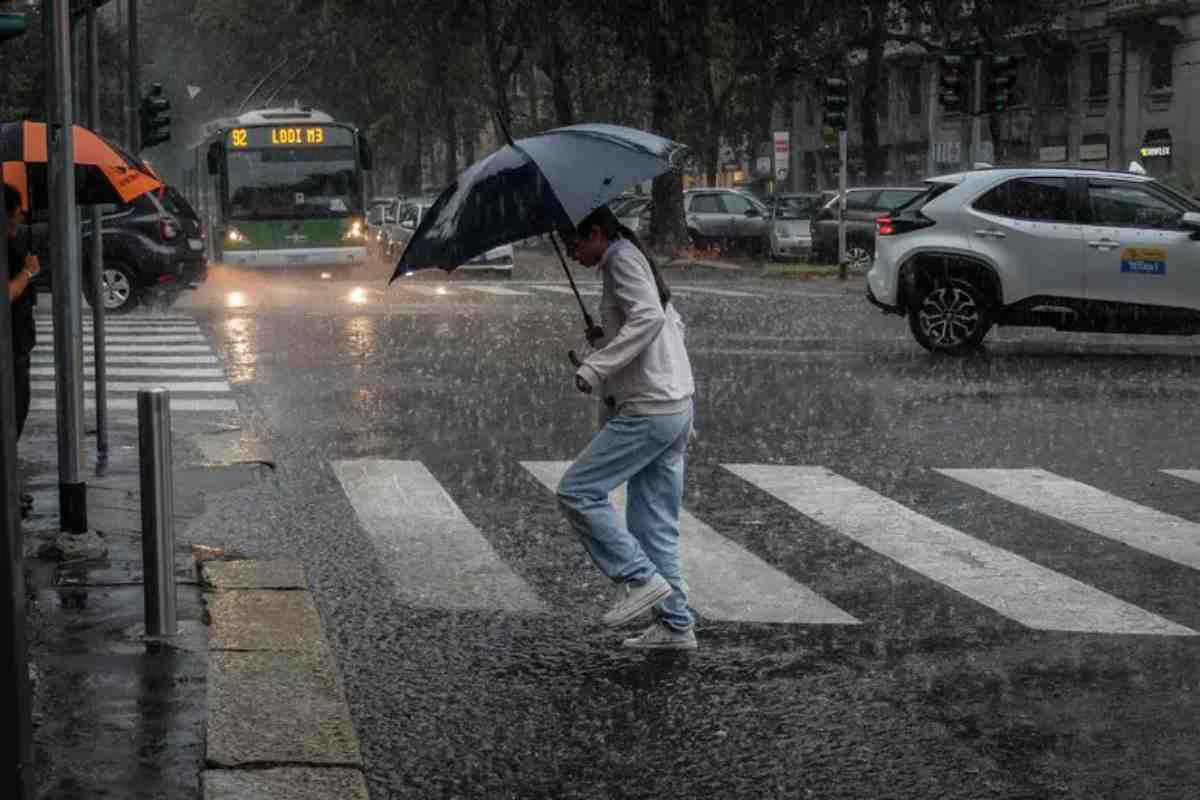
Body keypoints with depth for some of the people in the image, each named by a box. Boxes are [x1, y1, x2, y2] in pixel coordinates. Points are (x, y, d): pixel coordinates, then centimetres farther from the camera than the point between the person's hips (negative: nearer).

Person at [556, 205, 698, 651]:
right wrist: (606, 340, 13)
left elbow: (649, 317, -25)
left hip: (649, 411, -10)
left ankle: (643, 579, -8)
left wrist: (596, 366, -29)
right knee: (655, 523, 12)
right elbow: (674, 324, 25)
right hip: (676, 407, 10)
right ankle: (675, 624, 13)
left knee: (577, 491, -8)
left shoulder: (622, 260, -9)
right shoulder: (635, 259, 20)